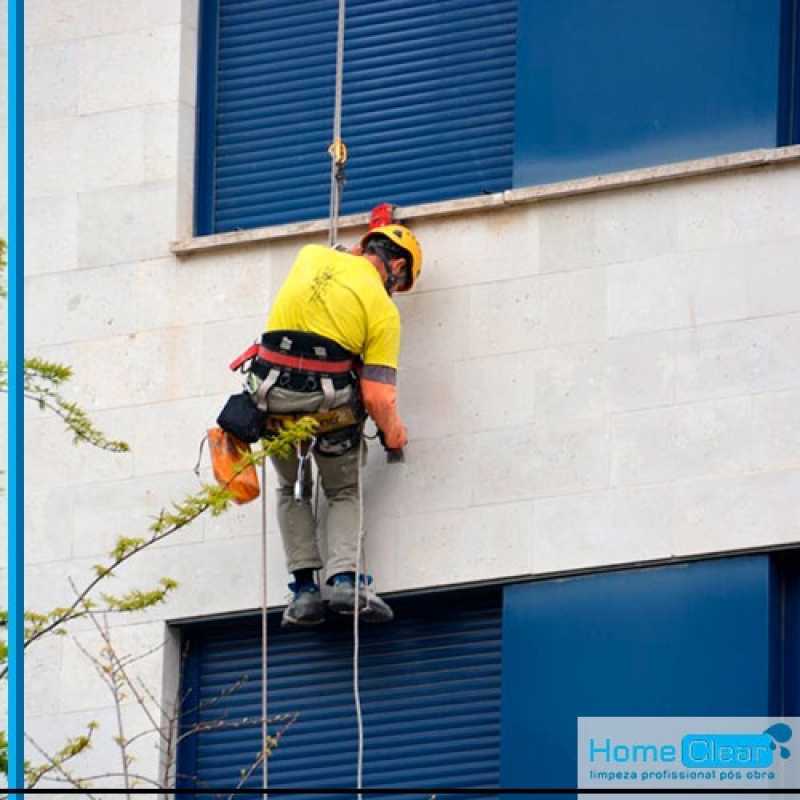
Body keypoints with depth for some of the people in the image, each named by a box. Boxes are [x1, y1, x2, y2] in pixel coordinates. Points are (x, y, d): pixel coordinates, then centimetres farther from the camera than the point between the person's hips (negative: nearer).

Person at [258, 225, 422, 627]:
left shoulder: (312, 256, 11)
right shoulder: (383, 309, 0)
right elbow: (377, 396, -6)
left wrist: (357, 253, 55)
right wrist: (393, 432, 12)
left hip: (274, 395, 3)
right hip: (328, 400, -3)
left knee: (292, 492, 23)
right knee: (344, 492, 18)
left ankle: (304, 587, 9)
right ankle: (344, 577, -6)